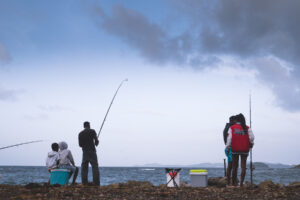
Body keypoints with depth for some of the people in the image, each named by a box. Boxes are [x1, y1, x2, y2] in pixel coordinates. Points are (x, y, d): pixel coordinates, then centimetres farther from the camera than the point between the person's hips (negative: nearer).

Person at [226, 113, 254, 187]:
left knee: (234, 166, 11)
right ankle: (241, 183, -2)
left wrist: (227, 148, -5)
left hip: (235, 150, 0)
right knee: (243, 166, 4)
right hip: (244, 150, 0)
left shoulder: (232, 128, -2)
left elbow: (229, 139, -9)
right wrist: (251, 144, 10)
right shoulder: (247, 128, -2)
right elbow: (251, 137, -9)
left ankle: (234, 182, 19)